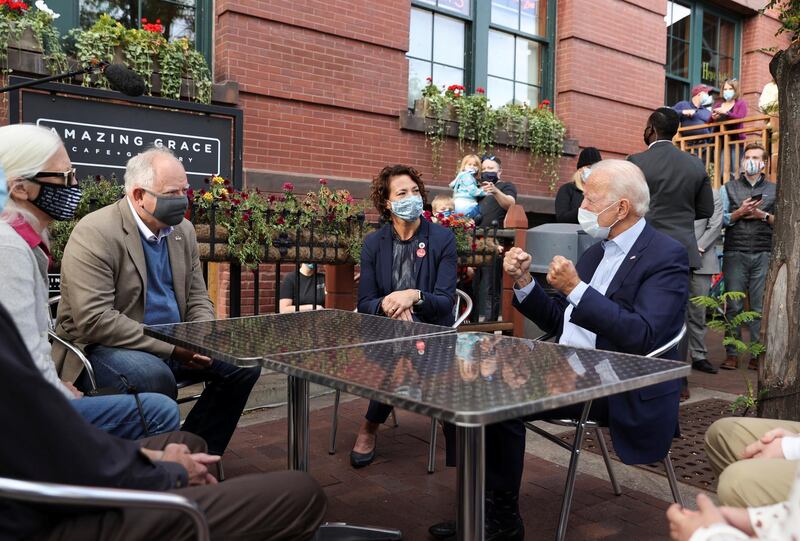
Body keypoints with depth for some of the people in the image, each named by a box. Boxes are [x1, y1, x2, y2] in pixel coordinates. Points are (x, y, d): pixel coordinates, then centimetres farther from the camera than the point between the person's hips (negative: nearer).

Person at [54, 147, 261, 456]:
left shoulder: (183, 230, 5)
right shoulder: (94, 234, -17)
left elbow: (197, 299, 12)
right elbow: (95, 321, -25)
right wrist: (171, 348, -26)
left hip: (171, 344, 7)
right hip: (103, 346, -7)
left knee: (243, 363, -5)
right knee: (154, 377, -36)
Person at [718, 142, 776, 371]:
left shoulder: (774, 190, 15)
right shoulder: (729, 188, 14)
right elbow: (720, 219, 4)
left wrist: (763, 215, -7)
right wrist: (740, 212, -11)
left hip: (764, 255, 0)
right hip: (735, 254, 0)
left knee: (760, 307, -2)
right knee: (733, 306, -1)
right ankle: (732, 354, 4)